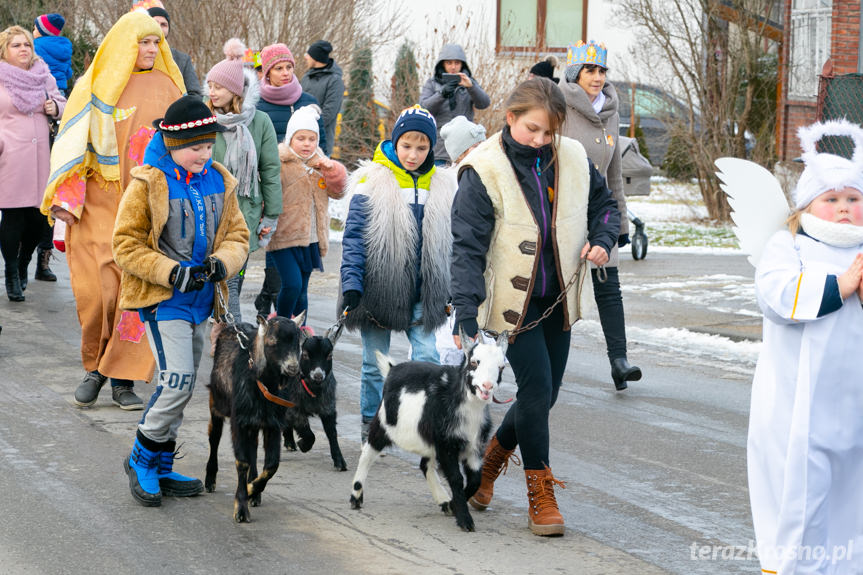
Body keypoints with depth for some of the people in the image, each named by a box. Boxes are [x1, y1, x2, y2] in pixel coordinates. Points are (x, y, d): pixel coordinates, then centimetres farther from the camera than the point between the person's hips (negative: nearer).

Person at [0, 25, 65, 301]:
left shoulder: (43, 76, 14)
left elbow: (61, 101, 24)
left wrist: (55, 107, 2)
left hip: (39, 156, 4)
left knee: (39, 217, 2)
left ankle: (23, 263, 28)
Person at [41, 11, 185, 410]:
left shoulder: (165, 87, 9)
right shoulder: (96, 86, 2)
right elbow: (74, 142, -2)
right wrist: (67, 198, -12)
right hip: (101, 202, -2)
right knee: (97, 288, -7)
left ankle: (123, 377, 2)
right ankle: (96, 366, 14)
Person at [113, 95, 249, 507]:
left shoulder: (219, 182, 7)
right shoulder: (148, 183, -10)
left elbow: (237, 234, 11)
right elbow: (126, 244, -10)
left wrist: (223, 261, -11)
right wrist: (170, 271, -21)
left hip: (200, 298, 6)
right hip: (163, 300, -6)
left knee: (181, 386, 12)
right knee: (177, 381, -15)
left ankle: (161, 468, 23)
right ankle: (142, 459, 4)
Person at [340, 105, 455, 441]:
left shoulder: (442, 186, 6)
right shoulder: (372, 182, -6)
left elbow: (450, 242, 14)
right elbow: (354, 237, -6)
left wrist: (452, 292, 12)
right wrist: (351, 284, -15)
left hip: (422, 295, 2)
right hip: (378, 289, -2)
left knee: (427, 357, -8)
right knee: (375, 363, 7)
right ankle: (370, 425, 23)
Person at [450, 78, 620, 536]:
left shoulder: (573, 158, -1)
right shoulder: (483, 171, -14)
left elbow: (603, 203, 18)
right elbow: (467, 245, -16)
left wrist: (602, 239, -4)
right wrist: (465, 313, -23)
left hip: (556, 300, 5)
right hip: (513, 302, -5)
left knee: (545, 395, 10)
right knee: (535, 388, -11)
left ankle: (490, 460, 35)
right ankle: (540, 494, 2)